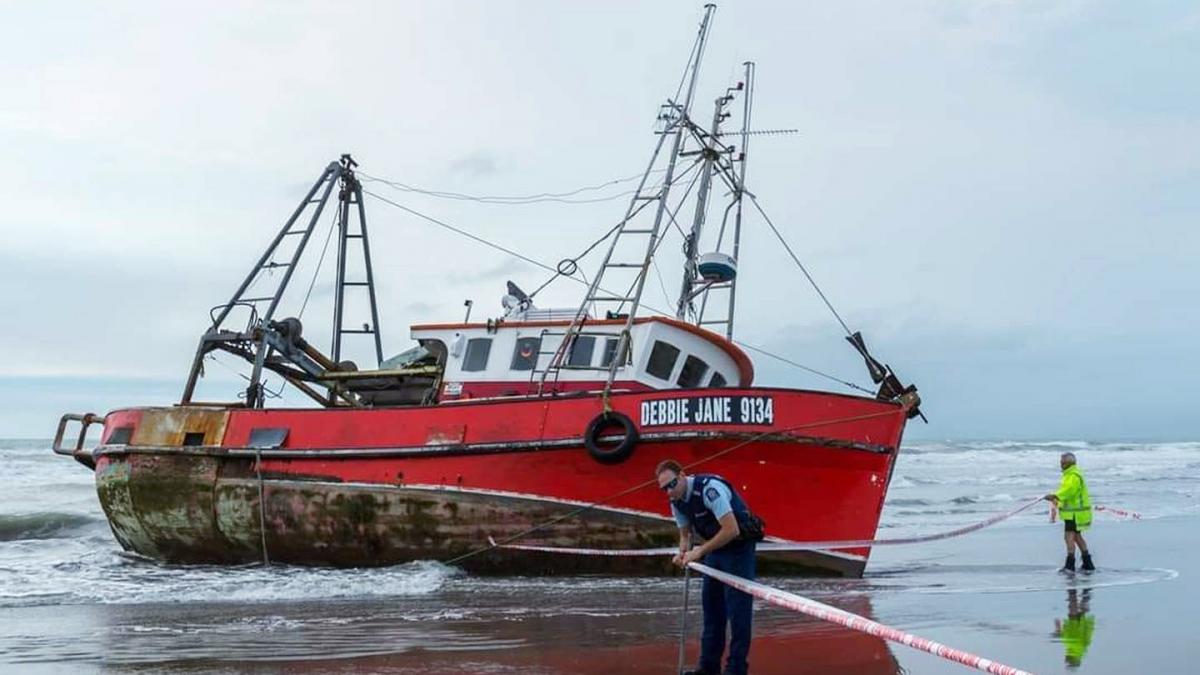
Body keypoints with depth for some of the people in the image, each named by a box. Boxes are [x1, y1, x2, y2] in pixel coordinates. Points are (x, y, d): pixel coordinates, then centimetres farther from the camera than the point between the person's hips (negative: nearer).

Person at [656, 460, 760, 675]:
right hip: (715, 548, 8)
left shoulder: (709, 488, -28)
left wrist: (700, 551, -26)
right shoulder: (676, 501, -2)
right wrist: (683, 553, -10)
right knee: (711, 604, 11)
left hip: (739, 546, -8)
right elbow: (685, 534, 12)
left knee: (737, 608, -7)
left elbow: (732, 530, -32)